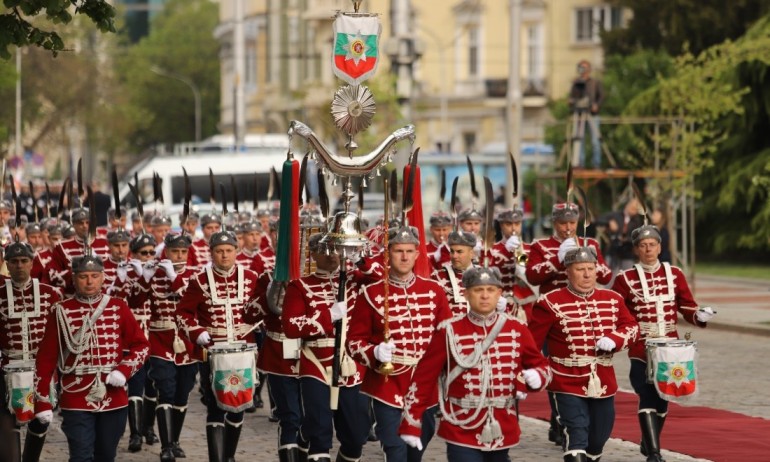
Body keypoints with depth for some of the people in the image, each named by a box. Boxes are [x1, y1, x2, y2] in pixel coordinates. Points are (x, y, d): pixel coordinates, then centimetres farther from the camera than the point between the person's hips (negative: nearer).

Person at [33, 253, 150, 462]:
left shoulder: (118, 308, 3)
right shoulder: (61, 312, -3)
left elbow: (141, 345, 8)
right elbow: (46, 358, -1)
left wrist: (124, 370, -10)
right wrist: (42, 401, -4)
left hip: (114, 399, 3)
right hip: (76, 400, -3)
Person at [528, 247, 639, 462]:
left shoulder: (613, 299, 7)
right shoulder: (551, 303, -8)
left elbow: (632, 328, 8)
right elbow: (531, 341, -6)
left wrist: (613, 339, -13)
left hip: (604, 384, 5)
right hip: (568, 384, -5)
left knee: (598, 438, 15)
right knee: (576, 437, -14)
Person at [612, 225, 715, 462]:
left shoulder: (675, 275, 6)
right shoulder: (626, 279, -3)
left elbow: (687, 307, 8)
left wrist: (700, 316, -13)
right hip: (641, 349, -4)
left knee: (663, 398, 12)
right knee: (648, 397, -14)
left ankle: (649, 443, 33)